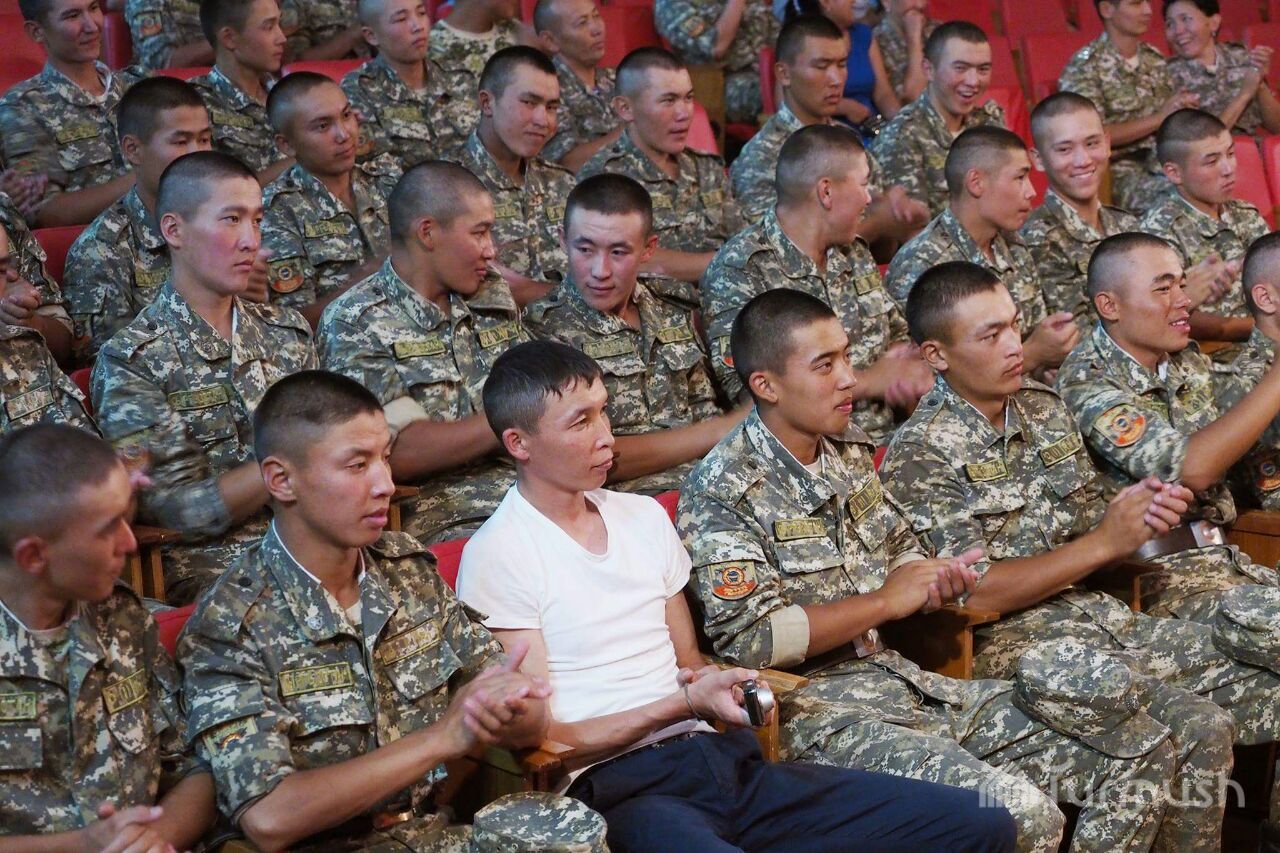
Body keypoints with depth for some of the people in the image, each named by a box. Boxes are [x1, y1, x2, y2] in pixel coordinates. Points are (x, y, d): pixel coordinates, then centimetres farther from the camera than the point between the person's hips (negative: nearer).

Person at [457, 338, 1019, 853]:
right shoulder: (497, 556, -2)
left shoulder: (643, 516, 19)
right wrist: (683, 704, -13)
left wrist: (721, 686, 0)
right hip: (616, 789, -7)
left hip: (719, 759, 7)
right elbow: (541, 744, -5)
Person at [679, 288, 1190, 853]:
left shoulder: (850, 451, 14)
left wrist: (936, 578, 2)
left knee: (1146, 756, 1)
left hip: (902, 680, 8)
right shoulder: (722, 493, -11)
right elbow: (748, 637, -20)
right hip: (815, 708, -8)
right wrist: (884, 602, -13)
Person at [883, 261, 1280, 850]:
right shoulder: (921, 454, -10)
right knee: (1198, 731, -25)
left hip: (1104, 616, 7)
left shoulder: (1045, 408, 12)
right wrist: (1105, 543, -14)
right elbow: (973, 593, -15)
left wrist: (1138, 516, -4)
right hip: (1011, 641, -7)